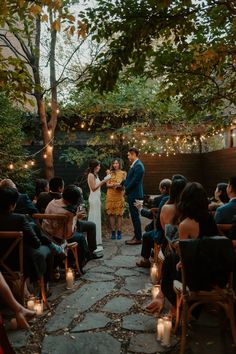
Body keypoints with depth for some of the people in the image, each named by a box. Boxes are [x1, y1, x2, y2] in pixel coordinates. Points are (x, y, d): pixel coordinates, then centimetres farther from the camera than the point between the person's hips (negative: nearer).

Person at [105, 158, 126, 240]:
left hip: (119, 195, -1)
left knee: (119, 214, -2)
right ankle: (113, 232, 6)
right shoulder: (110, 173, 10)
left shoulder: (123, 173, 9)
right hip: (111, 195, 1)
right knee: (111, 214, 0)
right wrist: (113, 185, -15)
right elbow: (107, 184, 4)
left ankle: (119, 232, 3)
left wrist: (120, 186, -14)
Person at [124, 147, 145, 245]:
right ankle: (136, 236, 24)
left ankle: (138, 238, 6)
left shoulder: (138, 166, -17)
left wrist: (126, 190, -10)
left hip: (135, 195, -10)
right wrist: (123, 184, 4)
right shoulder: (134, 165, 14)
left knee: (135, 216, -2)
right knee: (134, 216, 15)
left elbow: (134, 181, -20)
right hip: (132, 195, 10)